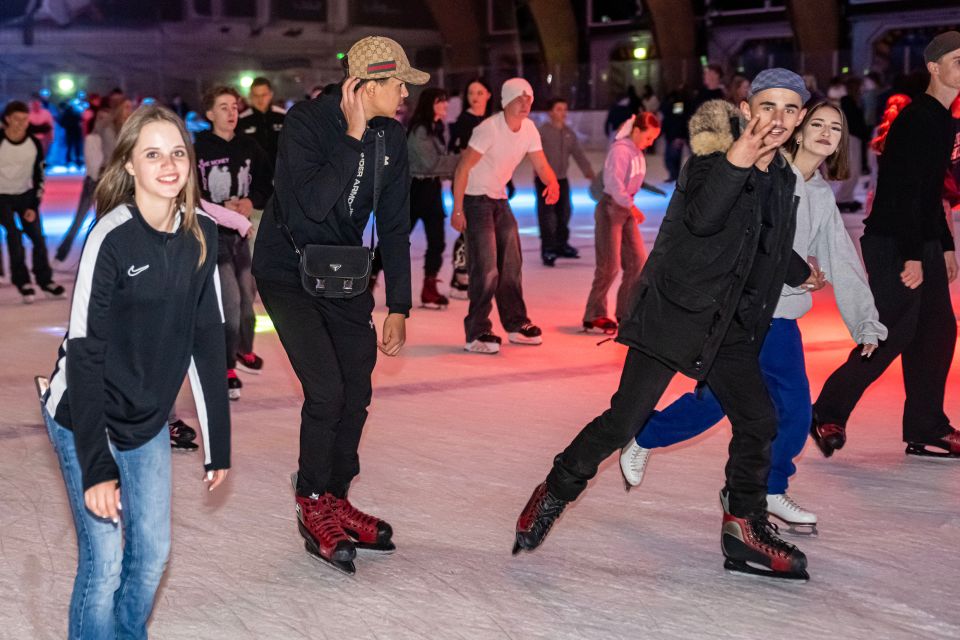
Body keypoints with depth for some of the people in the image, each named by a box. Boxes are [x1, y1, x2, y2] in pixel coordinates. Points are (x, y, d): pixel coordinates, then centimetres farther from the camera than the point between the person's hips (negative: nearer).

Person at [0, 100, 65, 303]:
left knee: (38, 236, -3)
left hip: (26, 195, 3)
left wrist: (34, 206, -6)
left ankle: (44, 279, 11)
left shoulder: (35, 144, -9)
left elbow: (39, 177, -2)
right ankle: (22, 282, -4)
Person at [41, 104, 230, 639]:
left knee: (154, 552, 10)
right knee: (104, 564, -5)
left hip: (149, 420, 5)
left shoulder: (202, 235, -4)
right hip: (86, 421, -5)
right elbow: (84, 352, -21)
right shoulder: (113, 237, -21)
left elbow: (207, 342, 2)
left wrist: (218, 443, 3)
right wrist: (96, 466, -25)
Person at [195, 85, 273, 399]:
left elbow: (267, 184, 8)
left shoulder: (249, 147, 1)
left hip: (241, 232, 5)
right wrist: (221, 209, -22)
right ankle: (226, 369, 1)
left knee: (246, 297, 16)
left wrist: (252, 201, -11)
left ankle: (243, 350, 41)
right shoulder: (198, 149, -12)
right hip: (211, 234, -5)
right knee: (230, 299, -12)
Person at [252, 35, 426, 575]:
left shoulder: (391, 137, -3)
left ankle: (337, 502, 25)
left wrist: (399, 307, 1)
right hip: (288, 273, -6)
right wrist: (354, 137, -32)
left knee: (357, 394, 6)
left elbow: (394, 226, 3)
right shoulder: (307, 122, -21)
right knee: (326, 389, -16)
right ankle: (313, 508, 3)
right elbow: (312, 204, -33)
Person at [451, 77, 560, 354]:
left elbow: (541, 166, 0)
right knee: (486, 268, -12)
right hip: (475, 199, -8)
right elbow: (463, 168, -22)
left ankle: (515, 324, 26)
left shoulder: (528, 128, -1)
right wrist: (457, 210, -24)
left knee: (511, 263, 13)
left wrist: (552, 183, -24)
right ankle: (476, 334, -6)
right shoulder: (489, 129, -22)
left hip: (500, 199, 8)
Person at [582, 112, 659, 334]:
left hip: (627, 210, 8)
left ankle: (626, 311, 15)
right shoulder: (620, 150, -17)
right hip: (611, 209, -8)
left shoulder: (637, 153, 9)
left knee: (638, 260, 5)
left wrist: (631, 206, 8)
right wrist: (631, 206, -28)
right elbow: (614, 183, -25)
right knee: (609, 266, -5)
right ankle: (594, 315, 6)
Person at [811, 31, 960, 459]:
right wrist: (912, 256, -25)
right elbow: (906, 190, -21)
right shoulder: (918, 119, -15)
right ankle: (828, 414, 4)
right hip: (893, 244, -10)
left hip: (921, 243, 10)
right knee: (893, 334, -10)